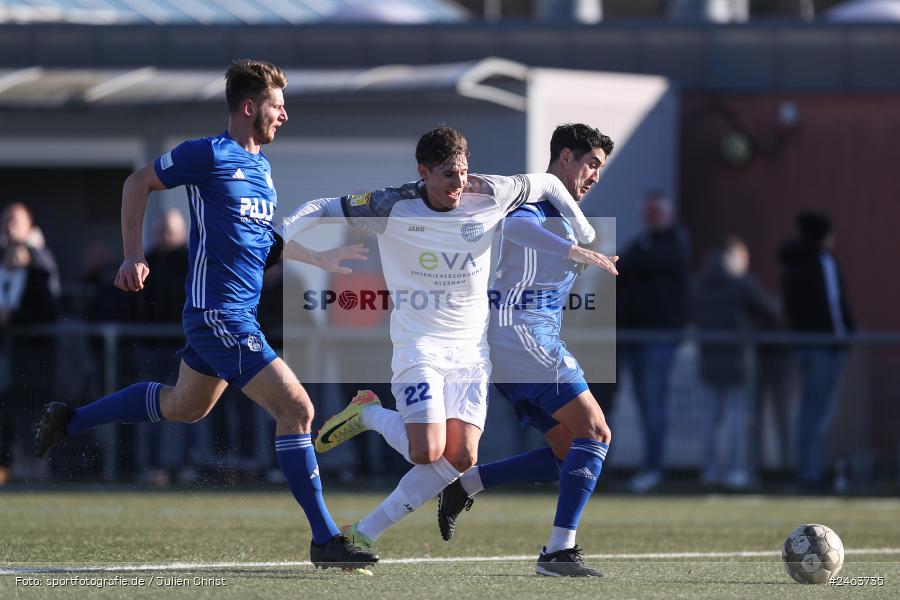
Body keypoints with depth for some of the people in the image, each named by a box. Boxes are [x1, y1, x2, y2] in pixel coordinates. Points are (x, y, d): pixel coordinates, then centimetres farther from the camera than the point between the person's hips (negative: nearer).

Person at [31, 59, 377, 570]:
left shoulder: (261, 165, 13)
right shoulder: (211, 155, -13)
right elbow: (138, 183, -3)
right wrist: (135, 257, -6)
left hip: (239, 312, 10)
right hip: (220, 313, -10)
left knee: (184, 406, 27)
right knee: (296, 408, -15)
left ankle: (69, 420, 42)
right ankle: (325, 539, -12)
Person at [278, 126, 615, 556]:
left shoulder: (488, 195, -5)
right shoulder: (394, 207, -12)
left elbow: (548, 185, 12)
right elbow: (322, 209, -5)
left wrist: (587, 243, 14)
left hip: (471, 347, 4)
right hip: (419, 343, -4)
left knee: (460, 458, -9)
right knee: (427, 451, -21)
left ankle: (363, 534, 3)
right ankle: (368, 415, 12)